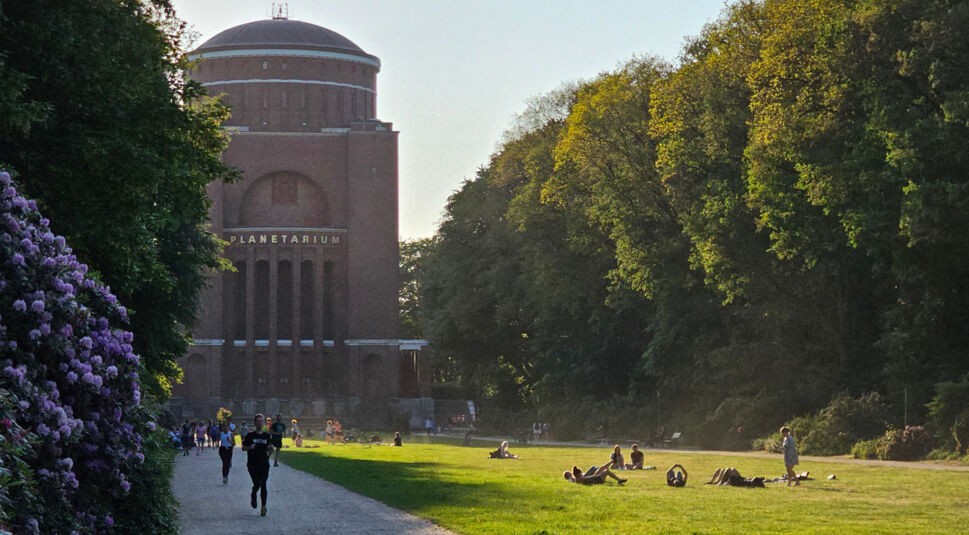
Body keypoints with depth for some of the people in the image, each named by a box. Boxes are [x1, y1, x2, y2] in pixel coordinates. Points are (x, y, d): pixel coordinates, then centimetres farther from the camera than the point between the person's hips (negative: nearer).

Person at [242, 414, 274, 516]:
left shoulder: (267, 435, 6)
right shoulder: (250, 435, 0)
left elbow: (270, 449, 15)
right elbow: (243, 448, 4)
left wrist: (270, 449, -8)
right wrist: (250, 447, -16)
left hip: (264, 464, 1)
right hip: (253, 464, -1)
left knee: (263, 485, -8)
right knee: (257, 484, -3)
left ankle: (264, 506, -6)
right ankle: (253, 496, 31)